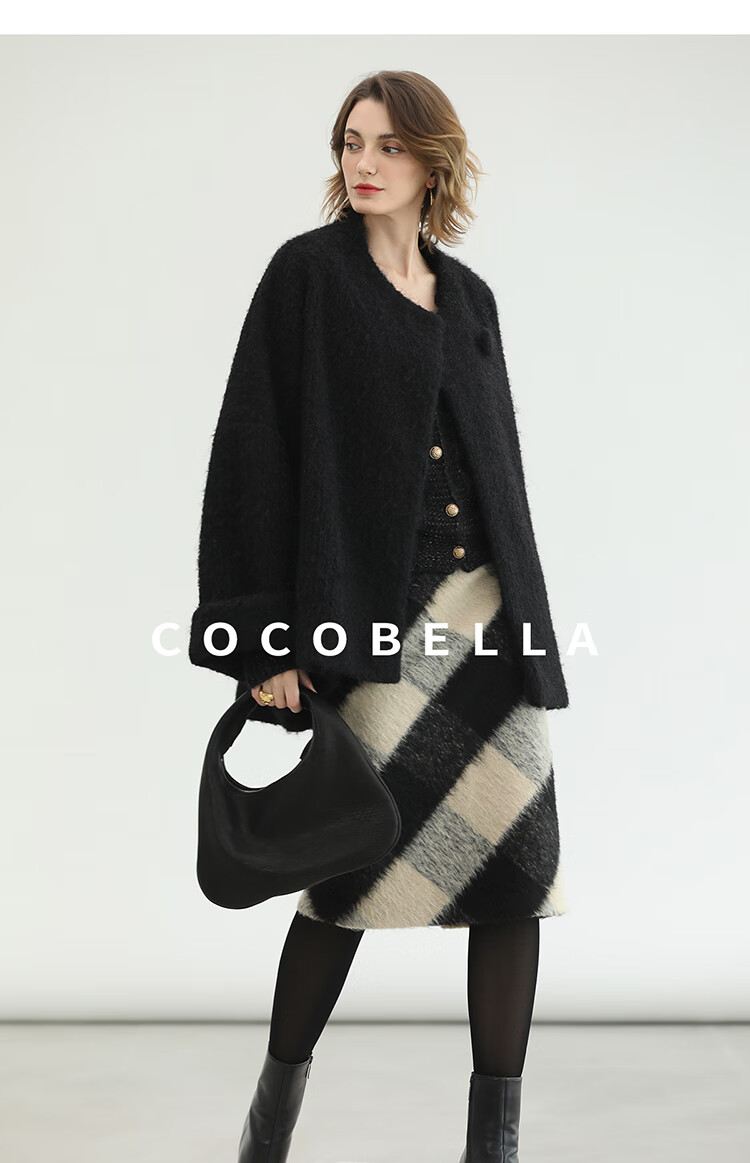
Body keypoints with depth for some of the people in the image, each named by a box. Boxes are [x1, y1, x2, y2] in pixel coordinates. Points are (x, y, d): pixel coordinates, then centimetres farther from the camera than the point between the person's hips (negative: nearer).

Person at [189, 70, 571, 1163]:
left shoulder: (468, 296, 14)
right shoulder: (307, 274, -1)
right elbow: (257, 454, -7)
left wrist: (527, 619, 16)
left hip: (491, 615, 5)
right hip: (375, 620, -5)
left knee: (519, 865, 0)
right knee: (356, 862, 0)